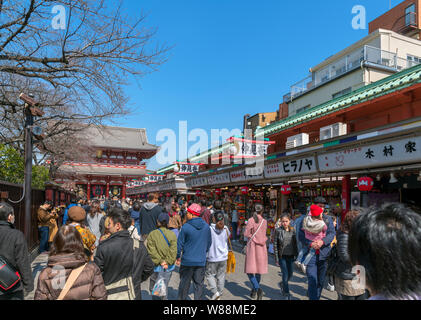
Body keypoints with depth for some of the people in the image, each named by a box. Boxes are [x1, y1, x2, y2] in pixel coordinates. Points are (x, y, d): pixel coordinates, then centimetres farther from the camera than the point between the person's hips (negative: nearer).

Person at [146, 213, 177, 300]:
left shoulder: (152, 234, -8)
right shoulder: (172, 234, -2)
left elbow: (152, 250, -13)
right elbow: (173, 250, -9)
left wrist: (160, 261, -9)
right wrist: (167, 262, -9)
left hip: (157, 266, -3)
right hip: (169, 267, 3)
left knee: (154, 289, 10)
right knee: (165, 288, 19)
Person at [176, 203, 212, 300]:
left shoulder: (186, 227, -13)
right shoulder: (206, 226, -1)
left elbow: (179, 244, -7)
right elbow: (209, 243, 10)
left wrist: (177, 257, 6)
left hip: (187, 261, -3)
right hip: (201, 261, 3)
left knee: (184, 284, 13)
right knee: (199, 284, 12)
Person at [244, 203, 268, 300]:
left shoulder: (251, 220, -9)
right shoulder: (264, 222, -2)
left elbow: (246, 234, -9)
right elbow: (263, 234, 2)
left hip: (252, 246, -3)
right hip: (261, 247, 3)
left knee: (250, 270, 2)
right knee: (258, 269, 14)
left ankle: (257, 288, -16)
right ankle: (254, 289, 25)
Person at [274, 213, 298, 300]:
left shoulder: (293, 230, 3)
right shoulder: (278, 231, -7)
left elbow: (295, 243, 10)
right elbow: (275, 245, -5)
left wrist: (296, 254, 8)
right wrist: (276, 259, -7)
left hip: (290, 256, 4)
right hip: (282, 256, -4)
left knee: (290, 273, 10)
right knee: (285, 274, -4)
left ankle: (283, 287, 37)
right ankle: (287, 293, 11)